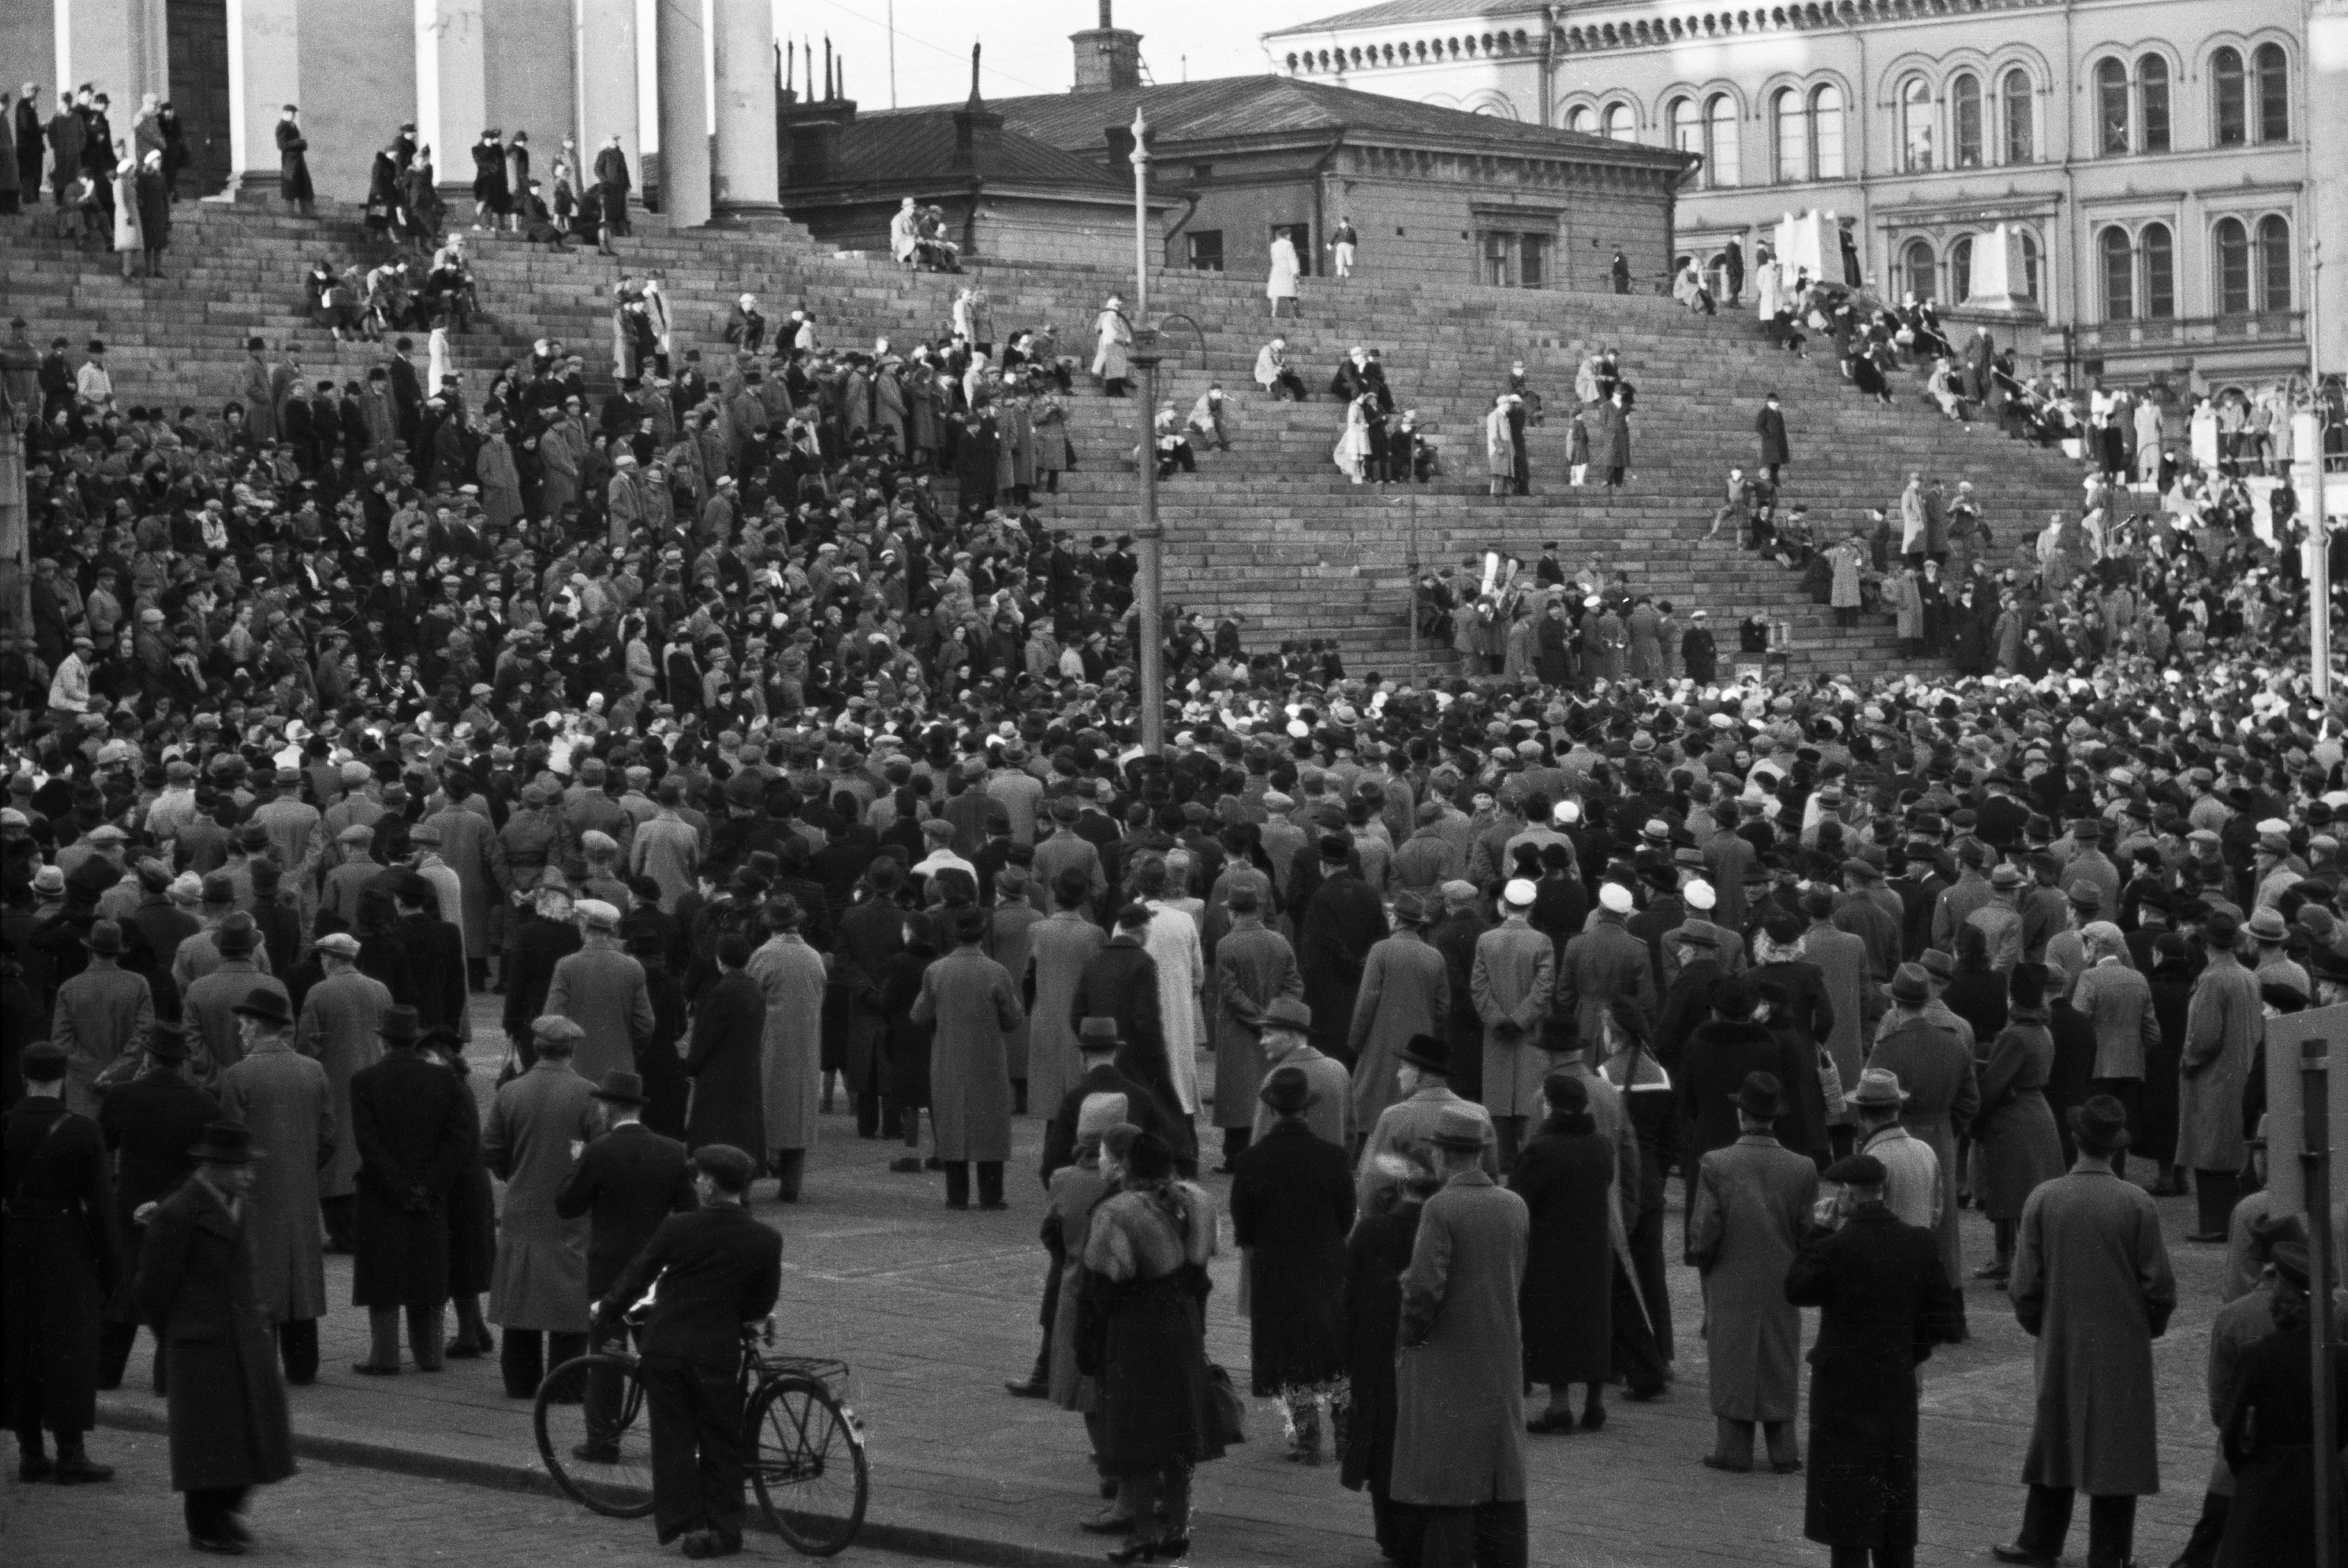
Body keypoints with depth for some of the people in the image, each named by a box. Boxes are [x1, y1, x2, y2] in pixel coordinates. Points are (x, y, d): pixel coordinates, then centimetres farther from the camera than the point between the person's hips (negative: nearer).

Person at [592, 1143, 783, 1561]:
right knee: (720, 1444, 11)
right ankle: (723, 1531, 14)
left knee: (673, 1437, 9)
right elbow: (763, 1304, 1)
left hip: (665, 1345, 0)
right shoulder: (765, 1240, -7)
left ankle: (687, 1523, 4)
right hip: (720, 1350, 0)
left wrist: (604, 1310, 20)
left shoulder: (677, 1228, -8)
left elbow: (637, 1277, 2)